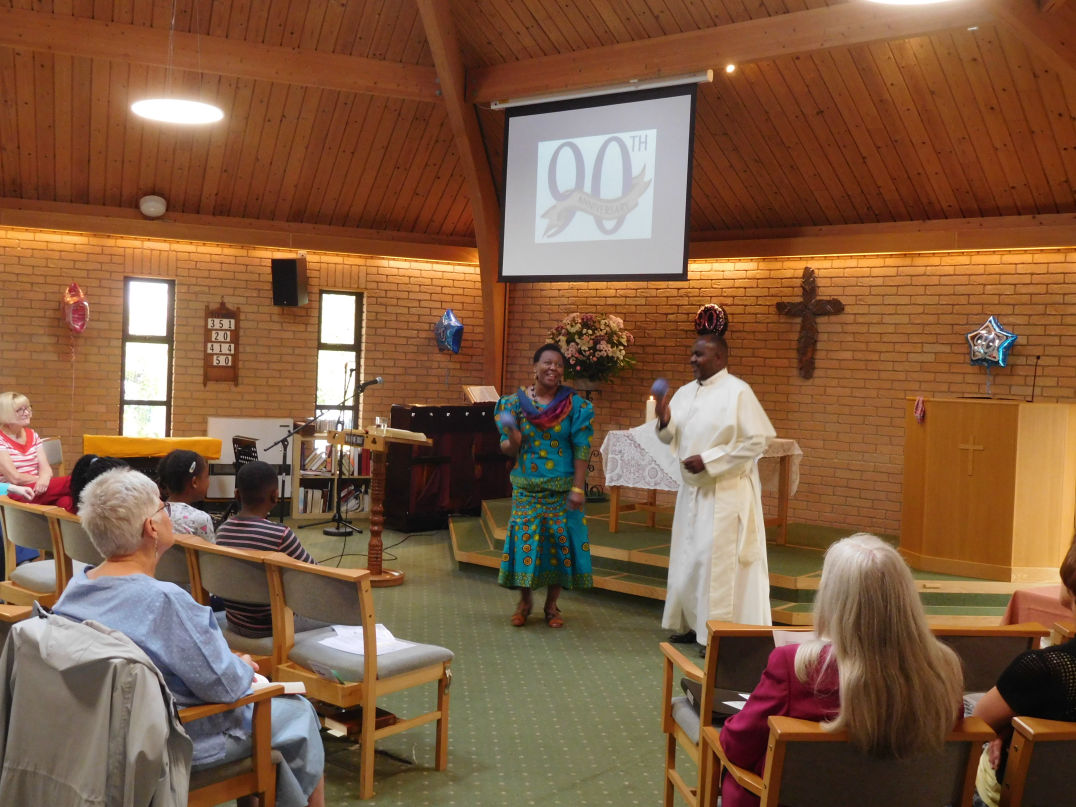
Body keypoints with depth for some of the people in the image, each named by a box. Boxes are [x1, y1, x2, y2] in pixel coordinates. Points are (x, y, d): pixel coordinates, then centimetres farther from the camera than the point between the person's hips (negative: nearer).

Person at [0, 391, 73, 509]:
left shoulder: (32, 435, 16)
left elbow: (46, 468, 7)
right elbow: (15, 478, -11)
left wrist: (44, 479, -16)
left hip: (38, 488, 5)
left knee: (66, 501, -33)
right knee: (70, 482, -31)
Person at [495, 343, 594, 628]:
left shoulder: (574, 404, -4)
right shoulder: (515, 402, -1)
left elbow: (581, 450, -5)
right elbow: (509, 449, -1)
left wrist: (577, 488, -10)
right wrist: (513, 440, -24)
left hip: (561, 488, -1)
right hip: (526, 487, 1)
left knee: (559, 543, 4)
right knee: (524, 541, 0)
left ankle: (552, 605, 20)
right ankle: (525, 601, 20)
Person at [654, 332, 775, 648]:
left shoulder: (737, 392, -13)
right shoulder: (686, 392, 8)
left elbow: (758, 441, -16)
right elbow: (671, 437, 13)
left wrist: (709, 461, -19)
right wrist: (665, 421, -11)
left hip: (726, 493, -7)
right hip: (692, 489, 7)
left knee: (719, 560, -6)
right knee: (689, 559, 13)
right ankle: (693, 624, 25)